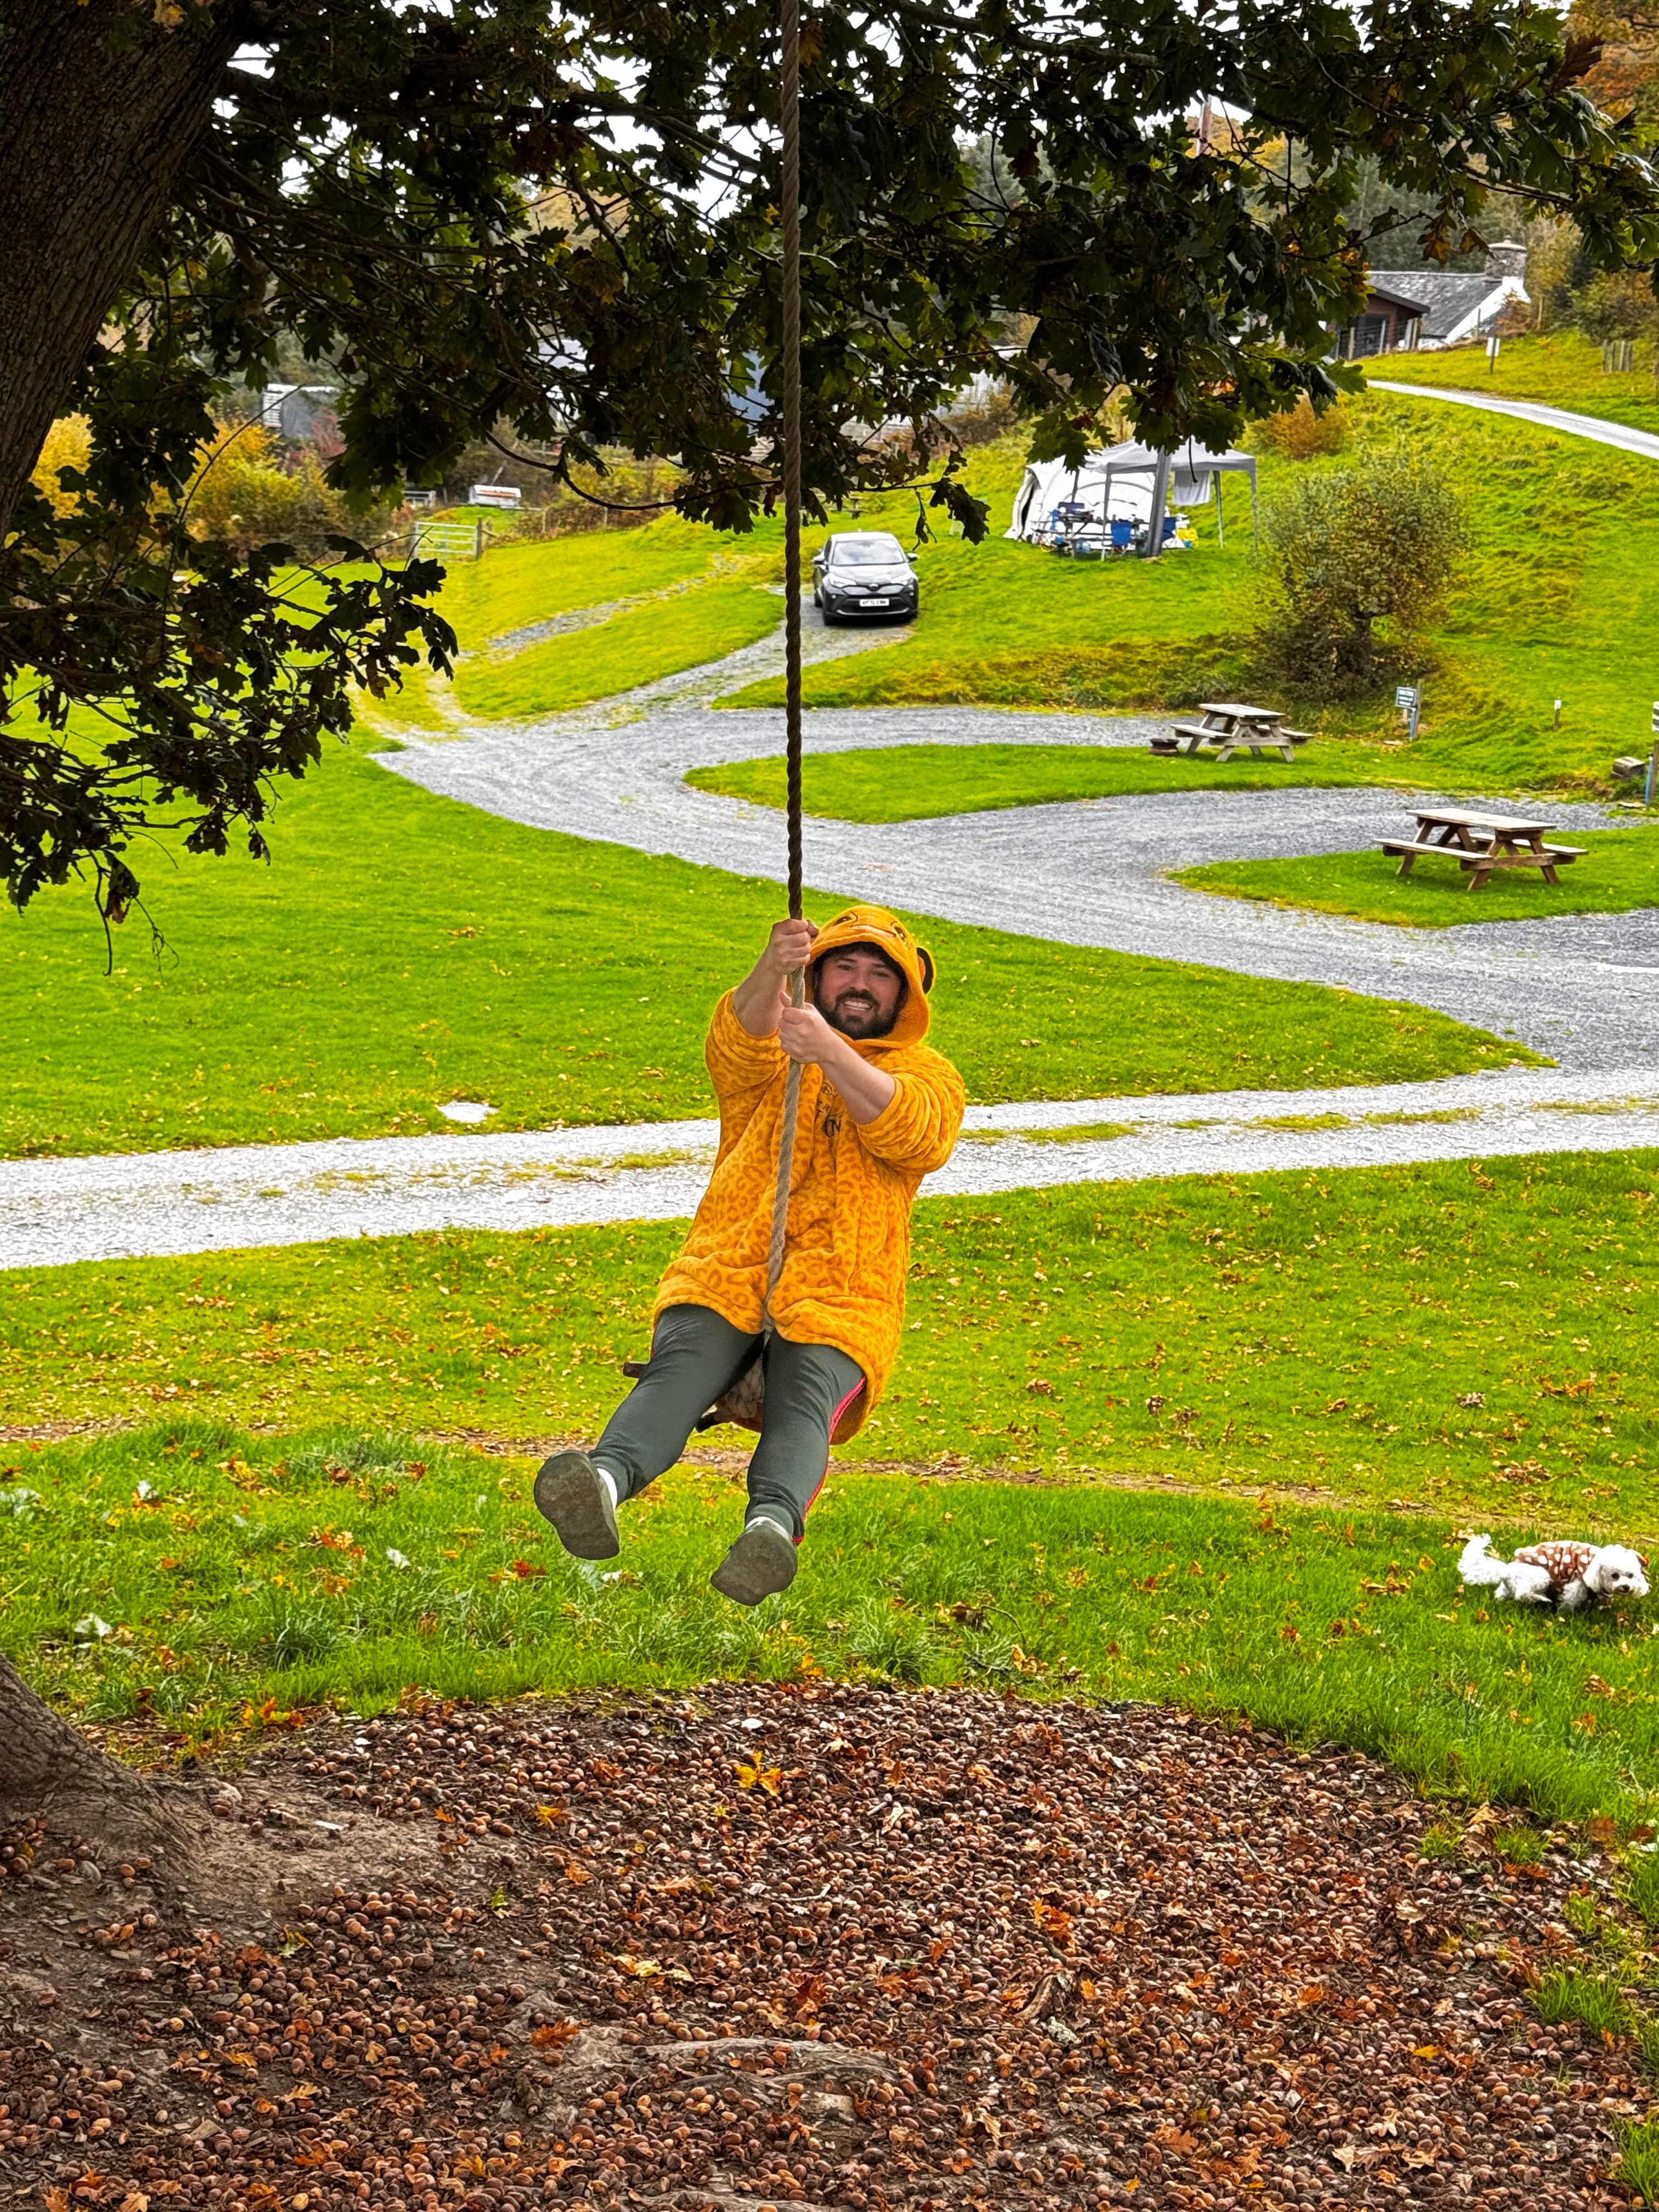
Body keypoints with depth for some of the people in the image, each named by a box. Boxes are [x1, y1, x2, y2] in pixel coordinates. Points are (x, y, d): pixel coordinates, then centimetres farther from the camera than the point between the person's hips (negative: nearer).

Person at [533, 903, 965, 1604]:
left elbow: (913, 1133, -5)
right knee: (680, 1368, -30)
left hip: (842, 1297, -1)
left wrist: (831, 1053, -22)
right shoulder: (768, 1051, 23)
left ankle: (773, 1523, -60)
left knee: (803, 1399, -32)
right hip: (724, 1273, 1)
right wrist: (772, 968, -27)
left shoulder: (928, 1075, 21)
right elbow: (739, 1039, -4)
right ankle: (604, 1481, -57)